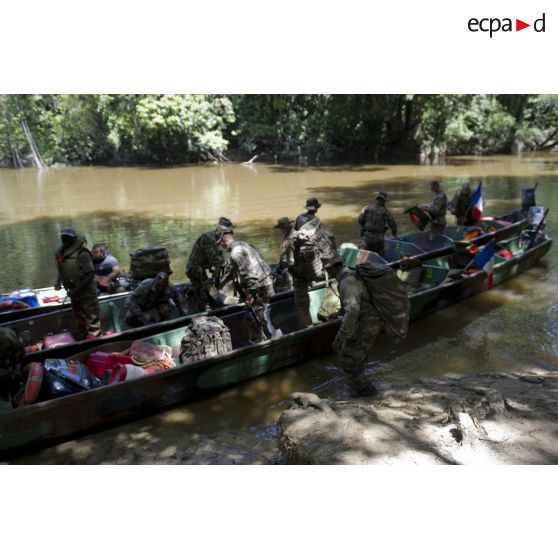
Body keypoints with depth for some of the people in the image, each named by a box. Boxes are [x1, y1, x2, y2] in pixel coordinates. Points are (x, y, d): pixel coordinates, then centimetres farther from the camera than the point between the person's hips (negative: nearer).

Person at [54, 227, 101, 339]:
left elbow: (90, 275, -20)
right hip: (73, 292, 8)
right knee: (80, 317, 19)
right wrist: (58, 282, 2)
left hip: (86, 291, -8)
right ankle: (86, 337, 33)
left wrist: (76, 289, -21)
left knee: (92, 317, -2)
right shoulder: (61, 252, 4)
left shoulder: (82, 254, -19)